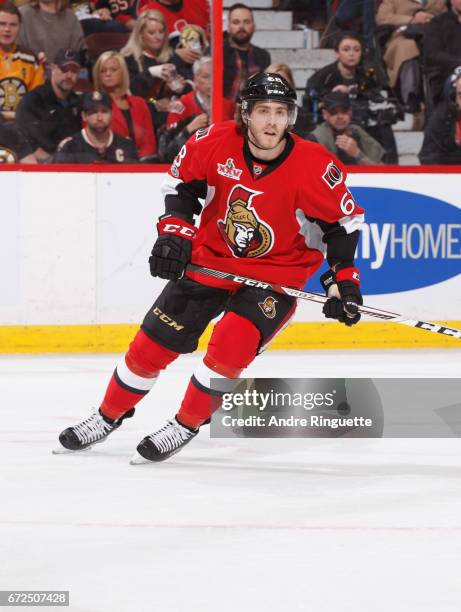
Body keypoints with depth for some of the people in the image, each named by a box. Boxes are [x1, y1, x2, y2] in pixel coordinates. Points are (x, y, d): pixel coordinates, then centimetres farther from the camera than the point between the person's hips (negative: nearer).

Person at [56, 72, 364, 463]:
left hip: (277, 273, -3)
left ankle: (187, 425, -2)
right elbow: (181, 180, 3)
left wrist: (343, 277, -15)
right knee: (154, 341, 5)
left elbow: (344, 219, -9)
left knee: (231, 346, -24)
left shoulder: (314, 167, -22)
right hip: (211, 258, 3)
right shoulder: (215, 144, -16)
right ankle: (109, 416, 27)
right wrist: (175, 230, -7)